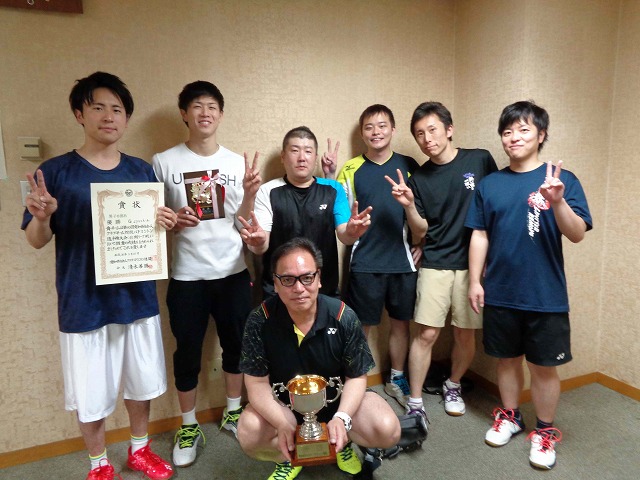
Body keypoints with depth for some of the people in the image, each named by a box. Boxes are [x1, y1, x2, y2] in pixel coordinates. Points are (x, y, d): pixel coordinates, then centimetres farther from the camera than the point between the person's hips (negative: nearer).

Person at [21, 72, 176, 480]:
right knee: (90, 392, 10)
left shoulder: (142, 170, 3)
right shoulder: (56, 171, -6)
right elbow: (37, 240, -2)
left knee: (142, 380, 16)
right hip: (85, 302, -2)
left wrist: (166, 222, -12)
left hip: (138, 296, 3)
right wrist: (42, 217, -24)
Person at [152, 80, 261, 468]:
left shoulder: (237, 162, 2)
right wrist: (172, 221, -18)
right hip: (187, 276, -2)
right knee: (188, 353, 9)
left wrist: (250, 194, -16)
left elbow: (241, 223, 1)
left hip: (233, 273, 2)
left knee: (236, 345, 14)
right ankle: (189, 427, 30)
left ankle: (233, 413, 37)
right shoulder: (164, 162, -4)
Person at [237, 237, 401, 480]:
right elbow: (257, 383, -16)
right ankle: (288, 457, 7)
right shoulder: (259, 321, -21)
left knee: (387, 430, -22)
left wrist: (342, 418, -29)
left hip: (338, 398, 1)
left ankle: (343, 442, 13)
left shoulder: (344, 317, -19)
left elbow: (356, 376, -11)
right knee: (249, 434, -28)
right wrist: (283, 425, -32)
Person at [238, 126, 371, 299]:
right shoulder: (268, 192, -4)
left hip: (326, 289, 2)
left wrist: (351, 232, -28)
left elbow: (343, 236, -6)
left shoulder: (333, 189, 0)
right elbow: (261, 248, -8)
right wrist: (258, 241, -31)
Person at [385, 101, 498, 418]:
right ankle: (415, 403, 11)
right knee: (426, 333, -3)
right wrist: (409, 205, -16)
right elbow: (420, 231, 3)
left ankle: (453, 386, 35)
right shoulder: (419, 178, 2)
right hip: (435, 265, 0)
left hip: (473, 263, 0)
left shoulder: (480, 160, -2)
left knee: (465, 333, 9)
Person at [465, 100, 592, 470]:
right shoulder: (490, 184, 3)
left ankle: (545, 431, 32)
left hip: (546, 297, -2)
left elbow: (577, 234, -13)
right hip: (500, 294, 3)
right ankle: (509, 416, 38)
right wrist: (475, 280, 2)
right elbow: (480, 235, 6)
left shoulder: (562, 179, -5)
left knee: (544, 367, 10)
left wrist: (557, 201, -31)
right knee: (508, 359, 17)